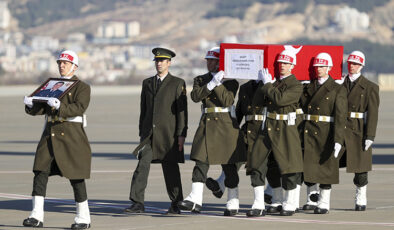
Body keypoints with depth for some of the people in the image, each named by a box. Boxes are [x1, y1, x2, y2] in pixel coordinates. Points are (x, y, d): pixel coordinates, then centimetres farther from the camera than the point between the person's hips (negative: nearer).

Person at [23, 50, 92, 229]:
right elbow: (39, 109, 12)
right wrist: (30, 104, -11)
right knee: (40, 173, -7)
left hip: (71, 136, -5)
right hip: (50, 134, 5)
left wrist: (60, 106, -33)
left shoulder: (82, 87, 0)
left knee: (76, 177, -1)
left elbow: (79, 108, -17)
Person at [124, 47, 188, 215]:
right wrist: (142, 132, 14)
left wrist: (181, 134, -9)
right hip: (149, 132, 4)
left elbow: (182, 111, -3)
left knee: (170, 168, 2)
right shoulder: (147, 83, 16)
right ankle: (138, 203, -12)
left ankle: (176, 204, 12)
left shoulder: (178, 83, 2)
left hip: (168, 133, -4)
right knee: (142, 165, -9)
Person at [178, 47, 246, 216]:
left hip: (225, 125, -3)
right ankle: (195, 200, -17)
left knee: (228, 165, 2)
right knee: (201, 162, -10)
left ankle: (233, 202, 10)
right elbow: (195, 96, -6)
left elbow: (227, 100, -11)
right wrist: (212, 83, -14)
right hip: (207, 124, 3)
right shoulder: (200, 79, 13)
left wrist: (218, 84, -13)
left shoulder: (230, 80, 3)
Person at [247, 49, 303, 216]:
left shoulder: (296, 85, -7)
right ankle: (259, 206, 1)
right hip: (267, 127, 6)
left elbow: (280, 99, -20)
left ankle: (290, 205, 14)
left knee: (288, 166, -1)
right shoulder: (273, 80, 13)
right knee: (256, 164, -1)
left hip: (285, 129, -6)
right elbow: (258, 96, 5)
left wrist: (267, 84, -10)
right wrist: (265, 83, -8)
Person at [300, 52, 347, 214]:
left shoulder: (338, 90, -3)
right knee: (308, 166, 6)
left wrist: (338, 140, -17)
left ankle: (324, 203, 9)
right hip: (308, 133, 4)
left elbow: (340, 116, -9)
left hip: (326, 134, -4)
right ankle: (312, 200, 19)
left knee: (326, 167, 1)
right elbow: (301, 109, 11)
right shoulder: (308, 88, 11)